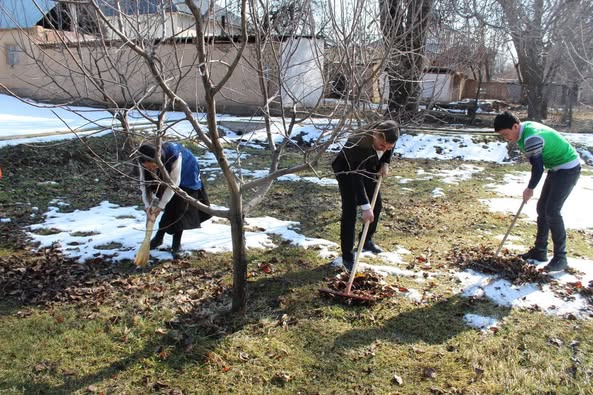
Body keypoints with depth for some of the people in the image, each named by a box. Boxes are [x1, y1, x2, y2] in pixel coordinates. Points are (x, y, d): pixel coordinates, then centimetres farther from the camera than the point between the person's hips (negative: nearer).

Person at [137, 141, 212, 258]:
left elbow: (174, 183, -35)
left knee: (180, 209, -10)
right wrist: (148, 205, -30)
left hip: (186, 177, -4)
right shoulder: (146, 161, -28)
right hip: (166, 178, 4)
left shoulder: (174, 156, -42)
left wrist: (160, 206, -34)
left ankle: (176, 243, 0)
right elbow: (144, 183, -18)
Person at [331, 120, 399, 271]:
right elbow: (356, 179, -41)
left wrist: (385, 164, -9)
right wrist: (365, 207, -41)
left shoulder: (387, 138, -24)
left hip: (367, 168, 7)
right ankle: (347, 256, -6)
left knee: (377, 204, 10)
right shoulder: (360, 145, -42)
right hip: (346, 170, -7)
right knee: (350, 211, -13)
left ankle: (366, 240, 31)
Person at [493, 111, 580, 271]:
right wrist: (531, 186, 4)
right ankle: (540, 251, 20)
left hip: (568, 169, -10)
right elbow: (536, 163, 9)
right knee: (542, 208, 11)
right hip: (557, 168, 10)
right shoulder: (526, 127, 1)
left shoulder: (531, 138, -30)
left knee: (552, 211, -14)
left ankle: (560, 258, -6)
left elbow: (538, 167, -24)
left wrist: (530, 188, -9)